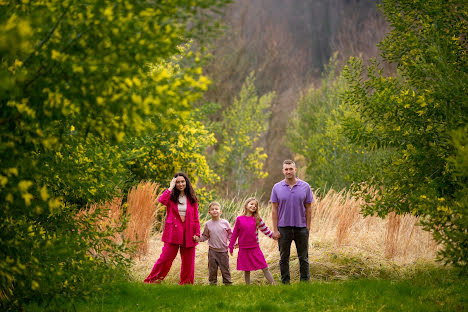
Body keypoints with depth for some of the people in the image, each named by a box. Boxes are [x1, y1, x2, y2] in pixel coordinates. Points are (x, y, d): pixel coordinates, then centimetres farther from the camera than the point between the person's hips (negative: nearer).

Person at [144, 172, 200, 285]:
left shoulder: (192, 199, 9)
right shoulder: (171, 196, 4)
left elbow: (196, 218, 9)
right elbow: (162, 200, -20)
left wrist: (197, 233, 0)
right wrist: (171, 187, -11)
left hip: (188, 233, 2)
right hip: (173, 232, -2)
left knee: (188, 261, 6)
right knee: (166, 257, -6)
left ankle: (186, 283, 18)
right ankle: (152, 280, 3)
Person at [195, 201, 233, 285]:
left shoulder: (225, 223, -2)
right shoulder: (208, 224, 1)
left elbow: (230, 234, 6)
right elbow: (205, 236, 10)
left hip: (223, 251, -1)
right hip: (212, 251, 1)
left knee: (225, 269, 5)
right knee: (212, 270, 6)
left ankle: (228, 284, 15)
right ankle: (212, 284, 16)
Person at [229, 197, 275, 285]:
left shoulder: (257, 219, 3)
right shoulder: (239, 219, 1)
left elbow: (265, 229, 12)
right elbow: (235, 234, 7)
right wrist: (231, 247, 9)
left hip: (255, 248, 1)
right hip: (243, 250, -1)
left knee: (265, 268, 0)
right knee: (246, 271, 6)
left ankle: (273, 285, 1)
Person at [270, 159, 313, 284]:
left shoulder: (305, 187, 1)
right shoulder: (277, 188, 0)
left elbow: (308, 208, 3)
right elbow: (274, 209, 1)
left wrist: (308, 228, -2)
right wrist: (275, 230, -5)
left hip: (301, 227, 0)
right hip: (284, 228, 0)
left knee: (303, 258, 5)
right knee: (284, 258, 6)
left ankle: (305, 282, 13)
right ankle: (285, 283, 14)